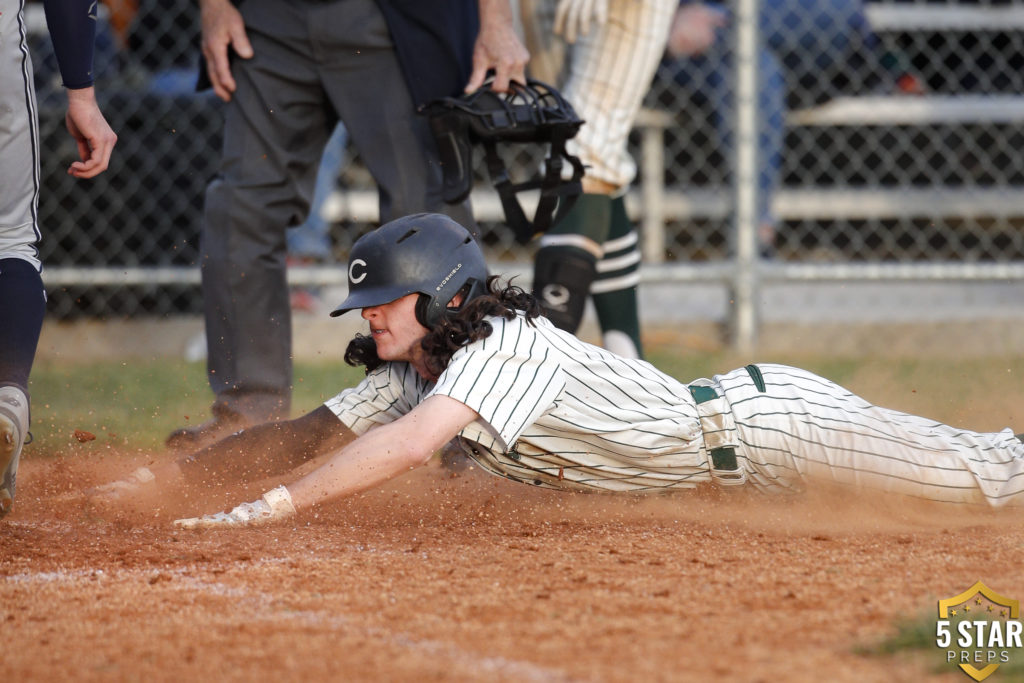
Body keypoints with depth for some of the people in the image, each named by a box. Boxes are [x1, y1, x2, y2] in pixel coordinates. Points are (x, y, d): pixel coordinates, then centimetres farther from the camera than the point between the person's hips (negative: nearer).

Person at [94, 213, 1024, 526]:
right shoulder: (413, 369, -1)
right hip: (721, 413, 8)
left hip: (764, 422, -8)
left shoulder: (506, 348, -29)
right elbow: (304, 436, 2)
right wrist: (175, 476, -6)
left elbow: (406, 447, -43)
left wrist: (277, 504, -48)